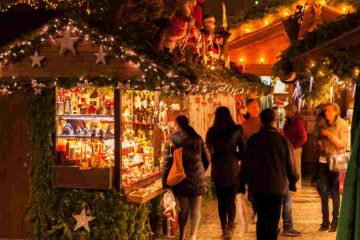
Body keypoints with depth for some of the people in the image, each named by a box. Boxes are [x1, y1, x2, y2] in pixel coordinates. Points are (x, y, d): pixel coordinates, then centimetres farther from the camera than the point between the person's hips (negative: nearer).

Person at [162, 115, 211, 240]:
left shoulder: (172, 140, -7)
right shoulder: (197, 138, 3)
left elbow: (167, 163, -10)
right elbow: (207, 158, 9)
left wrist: (166, 183, -7)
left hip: (181, 179, -1)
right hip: (197, 178, 1)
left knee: (183, 209, 10)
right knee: (196, 208, 7)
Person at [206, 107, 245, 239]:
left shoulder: (211, 131, -2)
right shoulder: (236, 130, -6)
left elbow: (208, 150, 1)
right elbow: (243, 150, -3)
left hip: (217, 169, 1)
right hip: (232, 168, -1)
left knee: (221, 200, 10)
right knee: (231, 199, 4)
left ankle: (224, 228, 15)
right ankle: (230, 227, -7)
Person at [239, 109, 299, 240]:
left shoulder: (253, 139, -5)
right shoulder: (283, 140, -7)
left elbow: (246, 163, 0)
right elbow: (290, 165, -1)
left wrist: (242, 182, 10)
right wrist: (293, 181, 14)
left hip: (258, 185, 1)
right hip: (278, 185, -1)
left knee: (262, 219, 9)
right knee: (273, 219, 7)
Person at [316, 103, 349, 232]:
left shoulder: (342, 125, -7)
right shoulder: (323, 125, 6)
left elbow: (343, 144, -14)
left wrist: (329, 135, -19)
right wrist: (319, 142, 1)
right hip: (324, 159, 4)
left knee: (334, 191, 2)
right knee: (322, 189, 3)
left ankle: (335, 222, 12)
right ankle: (325, 220, 13)